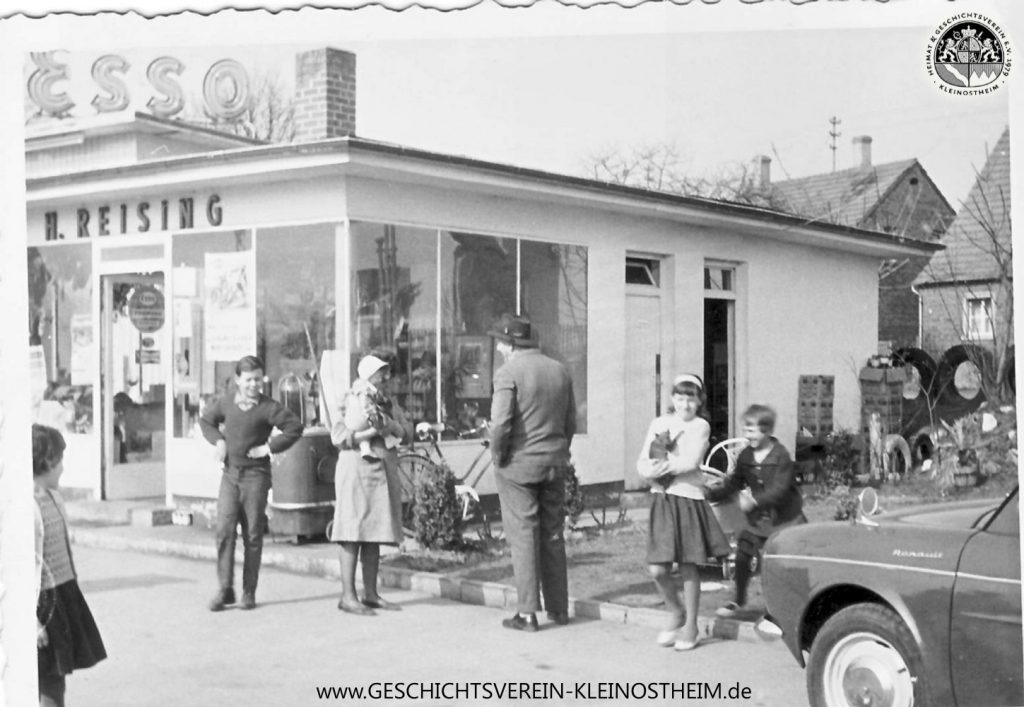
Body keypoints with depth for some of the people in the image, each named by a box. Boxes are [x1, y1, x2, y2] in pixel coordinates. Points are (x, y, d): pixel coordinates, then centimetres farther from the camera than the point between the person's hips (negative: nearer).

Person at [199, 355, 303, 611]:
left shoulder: (268, 407, -6)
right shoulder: (225, 403, 6)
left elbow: (295, 427, -10)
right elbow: (205, 420, 24)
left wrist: (270, 447, -11)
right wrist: (218, 440, 7)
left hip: (256, 475, -3)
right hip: (230, 474, 3)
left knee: (253, 535, 2)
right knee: (224, 530, -7)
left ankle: (249, 592, 11)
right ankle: (225, 589, 0)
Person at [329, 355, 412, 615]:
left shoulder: (389, 402, 17)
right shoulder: (351, 400, -5)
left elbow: (408, 433, 10)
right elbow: (338, 436, -16)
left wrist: (393, 426, -9)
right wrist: (372, 432, -21)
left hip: (384, 473, 7)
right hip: (357, 471, -7)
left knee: (374, 536, 9)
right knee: (353, 535, -8)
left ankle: (370, 594, 14)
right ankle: (348, 596, -7)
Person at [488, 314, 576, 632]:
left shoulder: (508, 372, -12)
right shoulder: (560, 371, 7)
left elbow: (500, 423, -20)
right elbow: (570, 421, 9)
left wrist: (497, 454, -5)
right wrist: (559, 453, 16)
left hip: (519, 463, -6)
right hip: (555, 463, 6)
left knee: (523, 537, 0)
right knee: (553, 535, 14)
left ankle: (527, 613, 2)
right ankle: (558, 608, 20)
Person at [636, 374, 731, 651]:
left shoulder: (700, 426, -1)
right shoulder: (658, 423, 9)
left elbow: (691, 461, -15)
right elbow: (641, 463, 5)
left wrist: (663, 467, -9)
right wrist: (652, 472, -15)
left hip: (689, 498, -3)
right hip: (662, 500, 3)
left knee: (688, 567, 4)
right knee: (657, 569, -2)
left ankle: (690, 626, 19)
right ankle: (676, 612, 24)